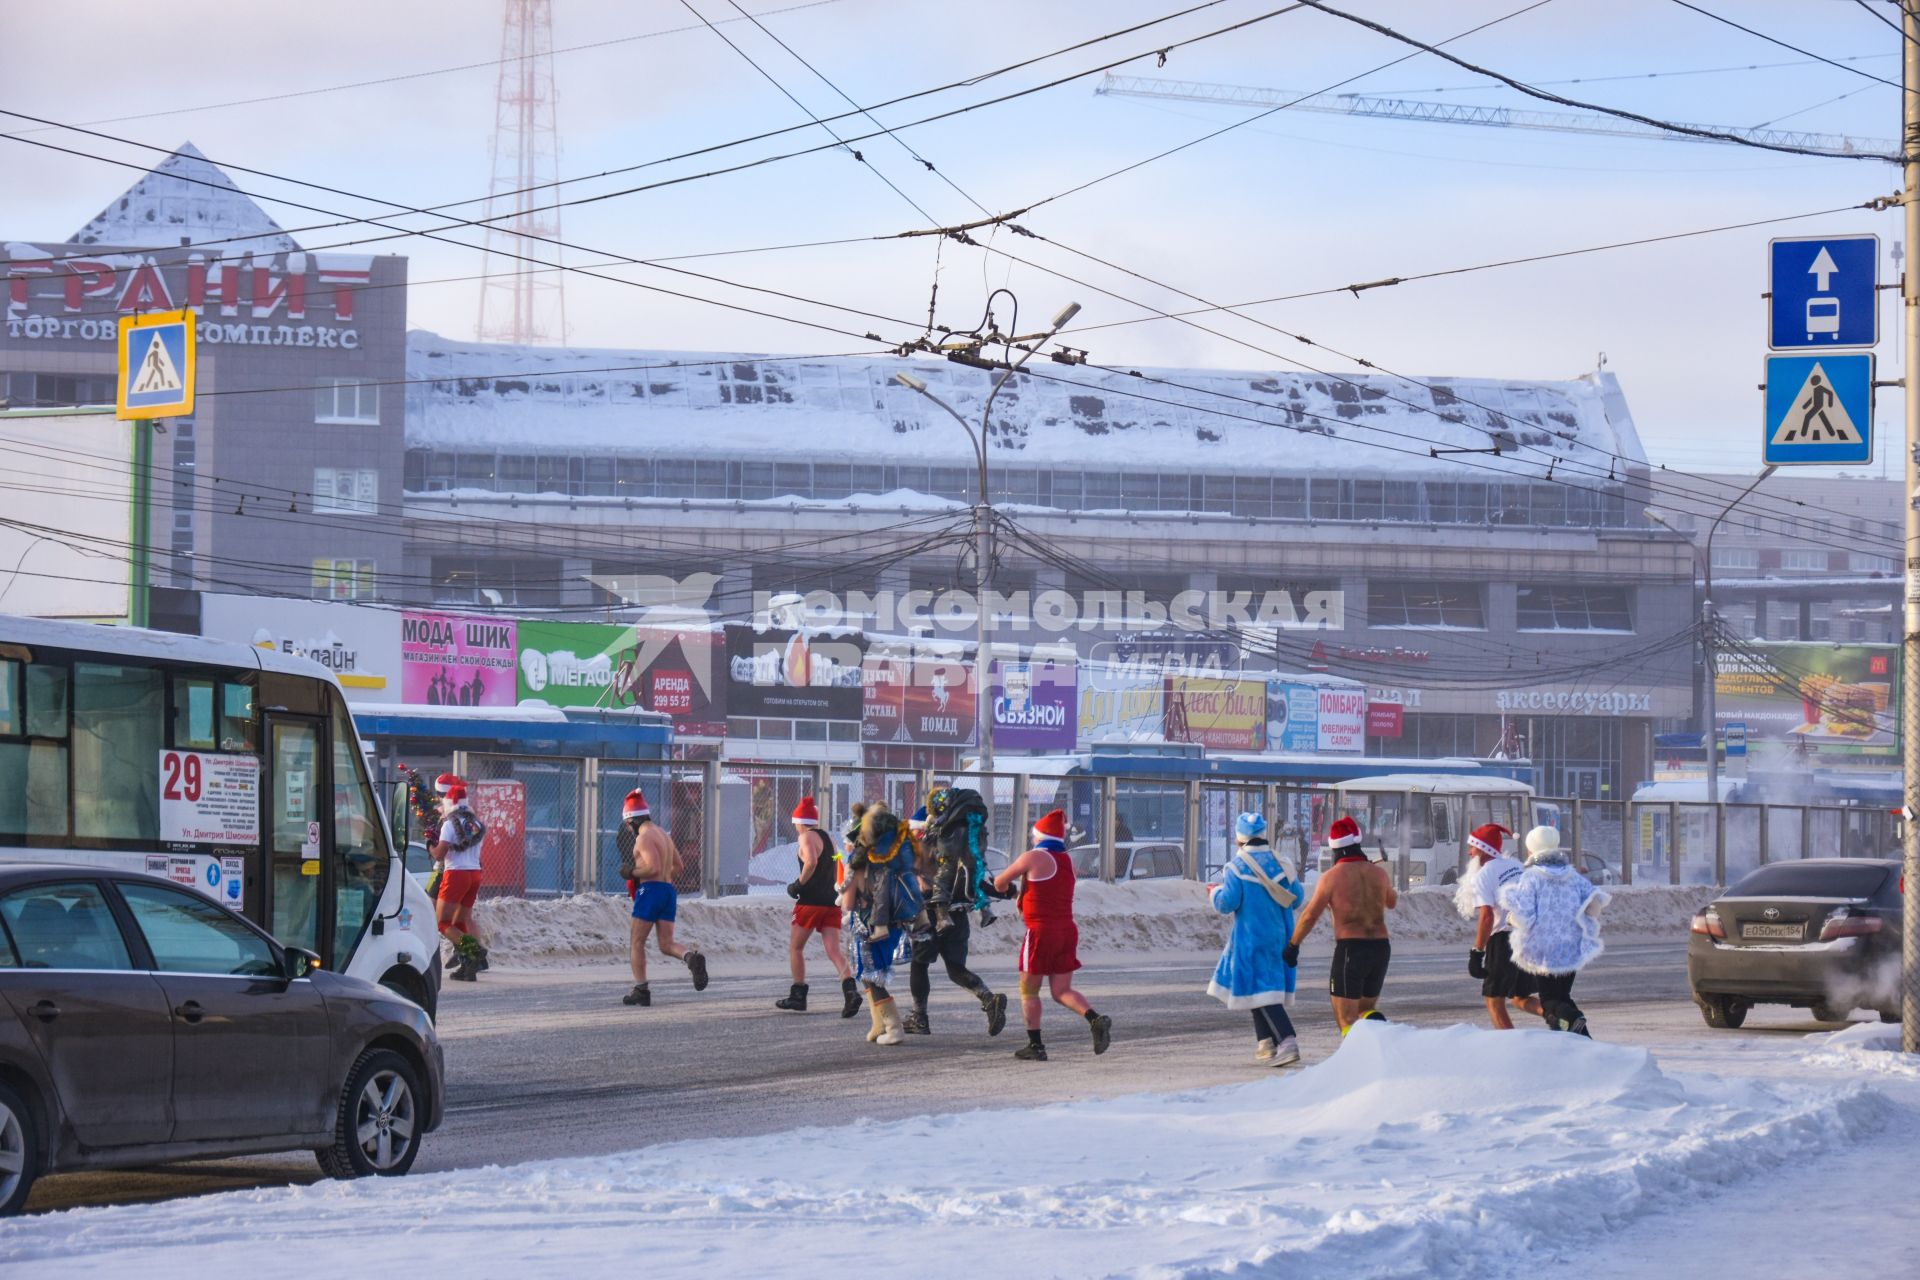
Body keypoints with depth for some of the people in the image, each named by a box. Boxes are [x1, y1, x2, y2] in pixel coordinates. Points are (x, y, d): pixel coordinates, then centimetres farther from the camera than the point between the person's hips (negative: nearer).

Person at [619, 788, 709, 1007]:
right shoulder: (663, 833, 19)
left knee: (636, 942, 2)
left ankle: (641, 990, 0)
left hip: (651, 890, -8)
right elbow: (677, 866, 26)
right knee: (667, 945, 4)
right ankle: (692, 958, -26)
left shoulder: (644, 837, -10)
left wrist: (632, 872, -7)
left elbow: (653, 868, -21)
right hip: (669, 890, 8)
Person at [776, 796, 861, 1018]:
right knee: (834, 950, -4)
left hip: (811, 901, -7)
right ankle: (850, 989, -26)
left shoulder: (807, 837, -5)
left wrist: (798, 885, -13)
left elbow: (811, 861, -24)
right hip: (831, 902, 7)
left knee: (795, 947, 10)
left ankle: (798, 996, 14)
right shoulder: (828, 838, 20)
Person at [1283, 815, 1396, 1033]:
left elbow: (1310, 915, -5)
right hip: (1381, 947, 5)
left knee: (1346, 1018, 1)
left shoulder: (1331, 877, -6)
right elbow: (1392, 903, 26)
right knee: (1366, 1007, 21)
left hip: (1350, 948, -5)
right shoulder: (1379, 873, 6)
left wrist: (1293, 945, 5)